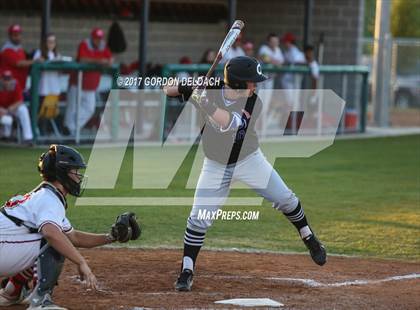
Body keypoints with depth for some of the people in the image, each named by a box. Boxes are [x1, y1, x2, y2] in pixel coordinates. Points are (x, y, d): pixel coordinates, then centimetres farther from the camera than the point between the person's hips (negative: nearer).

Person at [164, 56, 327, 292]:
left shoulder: (254, 104, -23)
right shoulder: (209, 89, -18)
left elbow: (227, 122, -40)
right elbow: (168, 90, -10)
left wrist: (204, 101, -46)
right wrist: (190, 87, -28)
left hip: (250, 161, 0)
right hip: (216, 166, 0)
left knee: (285, 199, 4)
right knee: (198, 219, -9)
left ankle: (310, 239, 30)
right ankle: (187, 271, 3)